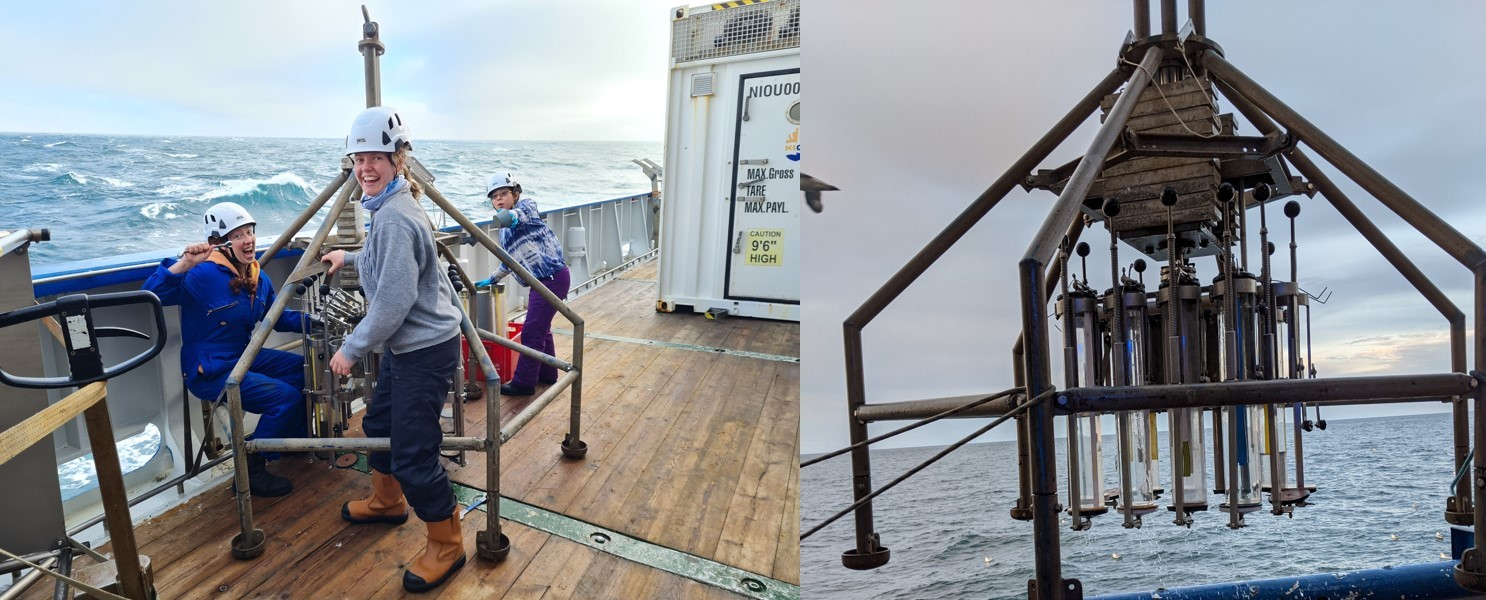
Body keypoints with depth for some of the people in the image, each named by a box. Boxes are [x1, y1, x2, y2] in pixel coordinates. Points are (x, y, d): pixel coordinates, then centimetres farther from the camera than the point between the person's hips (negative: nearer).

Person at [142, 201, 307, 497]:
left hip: (244, 357, 9)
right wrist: (185, 263, -41)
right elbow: (153, 293, -31)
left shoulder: (259, 279, 5)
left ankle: (294, 440, 27)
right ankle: (250, 471, -5)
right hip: (209, 372, -9)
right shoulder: (204, 275, -19)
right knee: (286, 396, -20)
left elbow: (278, 317, 15)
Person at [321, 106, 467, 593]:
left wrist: (352, 349, -14)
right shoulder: (390, 209, 10)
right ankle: (386, 502, 50)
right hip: (404, 346, 11)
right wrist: (349, 259, 42)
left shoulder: (395, 219, -22)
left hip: (426, 351, -11)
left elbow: (393, 303, -24)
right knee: (379, 422, 26)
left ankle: (447, 547, 14)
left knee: (413, 455, -4)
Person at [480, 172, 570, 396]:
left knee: (531, 331, -4)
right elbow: (509, 261, 30)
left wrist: (513, 216, -55)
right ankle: (547, 374, 35)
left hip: (553, 277, -9)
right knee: (541, 328, 19)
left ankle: (524, 383, 7)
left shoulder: (526, 205, -7)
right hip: (541, 281, 9)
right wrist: (491, 279, 33)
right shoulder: (506, 231, 18)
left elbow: (524, 211, -33)